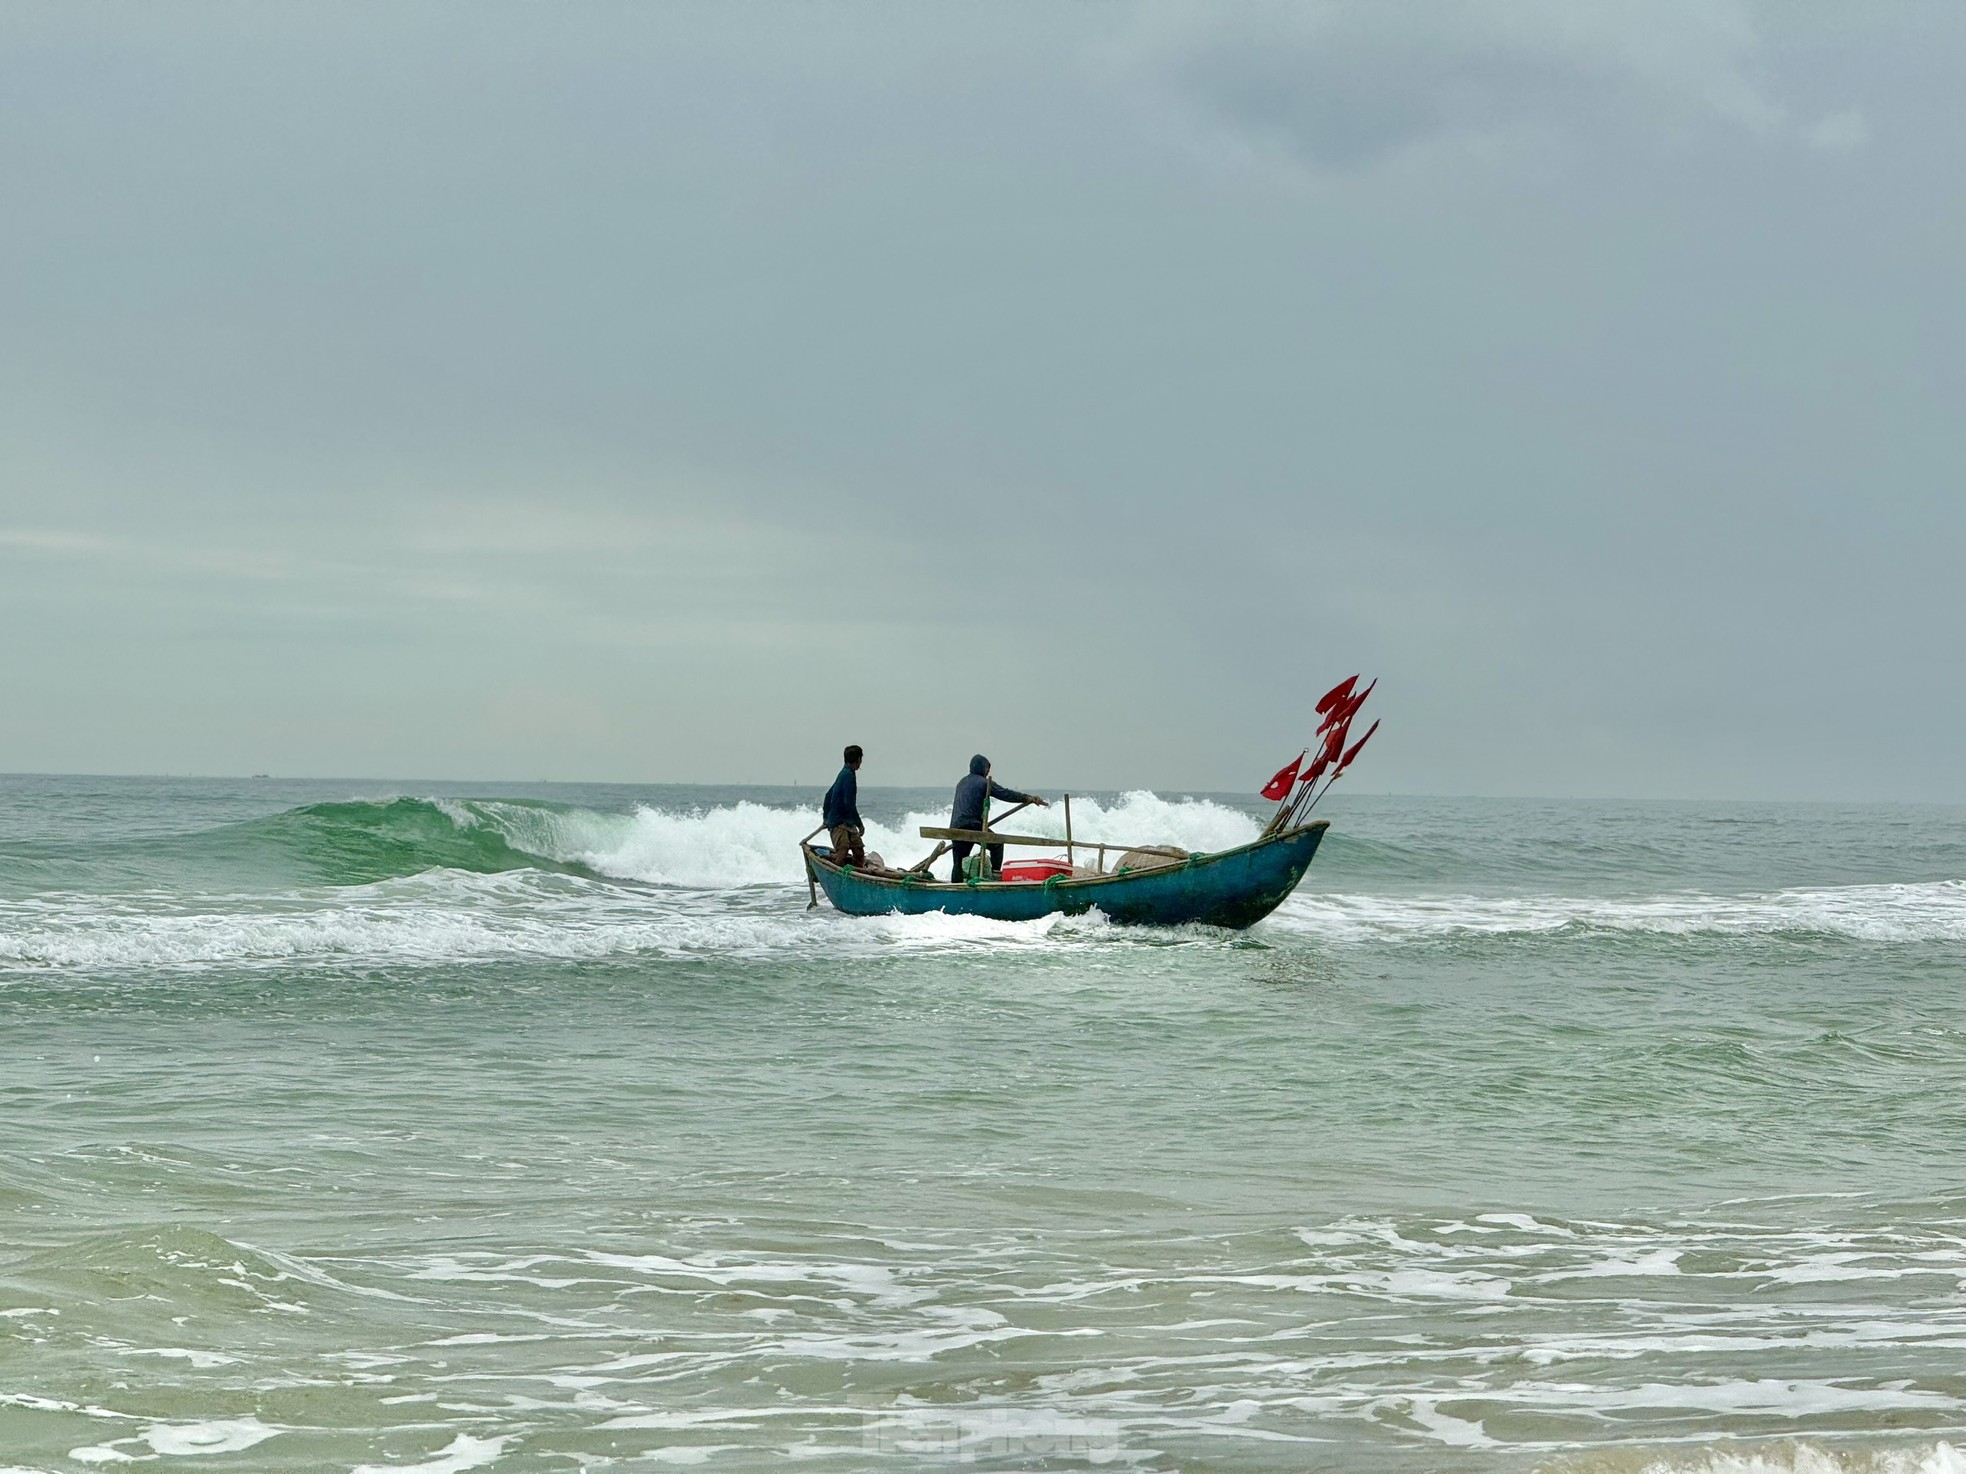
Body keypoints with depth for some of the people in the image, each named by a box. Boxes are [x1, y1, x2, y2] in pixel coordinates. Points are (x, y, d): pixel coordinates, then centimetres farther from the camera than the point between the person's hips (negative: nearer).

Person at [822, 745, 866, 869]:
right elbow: (849, 803, -20)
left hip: (849, 824, 10)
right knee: (841, 856, -16)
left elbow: (828, 795, 25)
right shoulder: (848, 775, -15)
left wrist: (826, 818, 34)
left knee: (859, 854, 8)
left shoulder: (844, 774, 16)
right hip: (840, 823, -10)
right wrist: (859, 824, -14)